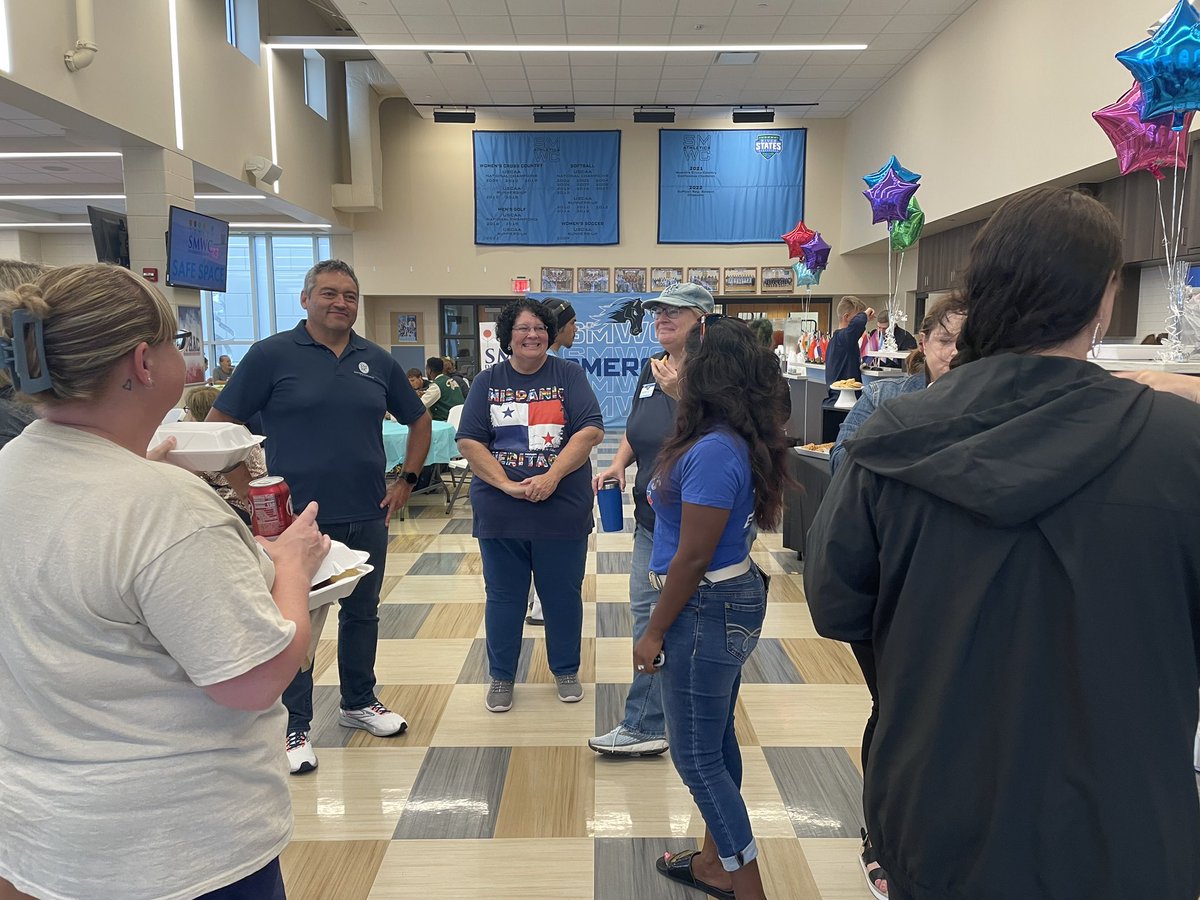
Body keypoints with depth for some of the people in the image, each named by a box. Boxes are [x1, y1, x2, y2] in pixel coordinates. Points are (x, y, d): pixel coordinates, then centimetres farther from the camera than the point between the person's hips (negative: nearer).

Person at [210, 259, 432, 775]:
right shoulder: (272, 355, -6)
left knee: (362, 613, 17)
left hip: (367, 518, 5)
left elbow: (419, 421, 18)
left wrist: (406, 481, 9)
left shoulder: (377, 361, 6)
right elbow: (218, 426, -5)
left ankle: (359, 703, 36)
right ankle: (295, 728, 22)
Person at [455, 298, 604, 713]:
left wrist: (551, 476, -18)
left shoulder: (569, 375, 2)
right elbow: (468, 441, -2)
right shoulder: (488, 381, 5)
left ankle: (566, 671, 32)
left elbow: (591, 430, -8)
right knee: (503, 597, 12)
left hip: (562, 508, -1)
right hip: (500, 511, 1)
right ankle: (501, 676, 29)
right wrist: (506, 484, -14)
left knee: (563, 595, 12)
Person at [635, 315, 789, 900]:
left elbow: (694, 556, -21)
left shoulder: (713, 451, -24)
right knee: (715, 737, 21)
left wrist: (654, 633, -14)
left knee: (696, 754, 3)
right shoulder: (736, 440, 5)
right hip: (731, 597, 10)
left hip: (708, 610, -10)